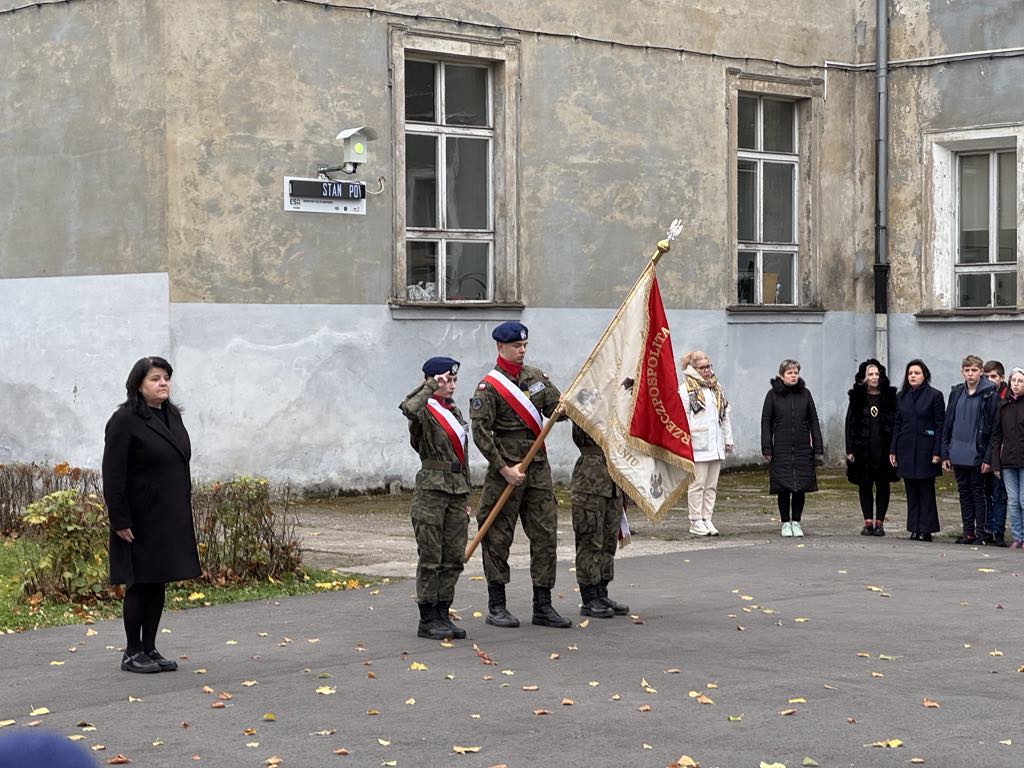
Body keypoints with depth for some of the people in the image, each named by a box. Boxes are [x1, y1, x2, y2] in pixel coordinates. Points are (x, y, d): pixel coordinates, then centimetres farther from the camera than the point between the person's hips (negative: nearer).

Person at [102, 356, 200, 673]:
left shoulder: (172, 416, 11)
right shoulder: (125, 421, -12)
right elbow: (113, 475, -15)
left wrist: (183, 511, 15)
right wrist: (120, 521, -18)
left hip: (170, 520, 7)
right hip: (141, 520, -7)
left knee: (158, 583, 11)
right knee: (140, 584, -1)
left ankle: (150, 649, 19)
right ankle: (132, 654, 8)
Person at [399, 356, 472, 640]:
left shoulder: (455, 412, 18)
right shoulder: (425, 411, -6)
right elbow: (409, 408, -34)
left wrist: (467, 497, 19)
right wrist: (432, 386, -20)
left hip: (456, 490, 8)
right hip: (432, 487, -8)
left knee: (454, 557, 7)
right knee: (431, 557, -4)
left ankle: (443, 616, 14)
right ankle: (427, 621, 0)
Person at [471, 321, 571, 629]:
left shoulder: (536, 377, 12)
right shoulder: (489, 386, -8)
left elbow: (556, 409, 14)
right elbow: (480, 431, -12)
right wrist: (504, 468, -15)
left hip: (539, 466, 6)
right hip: (507, 466, -6)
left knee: (546, 534, 4)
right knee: (498, 537, 0)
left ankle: (543, 606, 10)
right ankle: (496, 607, 9)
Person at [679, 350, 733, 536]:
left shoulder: (716, 388, 17)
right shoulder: (686, 389, -5)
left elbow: (725, 416, 22)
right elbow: (683, 418, -9)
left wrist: (728, 439, 18)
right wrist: (686, 443, -15)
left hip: (716, 446, 7)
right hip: (697, 446, -7)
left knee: (712, 485, 8)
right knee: (697, 484, -4)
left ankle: (707, 519, 14)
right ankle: (696, 522, 1)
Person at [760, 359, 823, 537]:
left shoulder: (805, 393, 7)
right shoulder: (773, 395, 1)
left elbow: (813, 421, 10)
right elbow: (766, 422, 2)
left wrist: (818, 446, 4)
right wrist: (767, 448, -4)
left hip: (803, 449, 2)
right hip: (781, 449, -2)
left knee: (801, 487, 3)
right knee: (784, 488, 0)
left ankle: (796, 522, 14)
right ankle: (785, 523, 11)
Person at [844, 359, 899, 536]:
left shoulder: (890, 396, 3)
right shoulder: (857, 397, 5)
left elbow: (897, 423, 1)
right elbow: (850, 424, 5)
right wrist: (850, 449, -2)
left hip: (883, 449, -1)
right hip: (863, 450, 1)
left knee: (883, 485, 2)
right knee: (865, 485, 4)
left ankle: (879, 522, 7)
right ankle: (868, 522, 10)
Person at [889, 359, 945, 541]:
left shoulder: (935, 395, -3)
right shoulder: (902, 397, 11)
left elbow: (940, 425, -5)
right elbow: (897, 424, 14)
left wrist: (937, 452, -11)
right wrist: (893, 451, 8)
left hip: (925, 449, -5)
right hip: (906, 450, 5)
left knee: (926, 490, -2)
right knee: (911, 491, 6)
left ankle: (926, 530, 0)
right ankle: (915, 529, 10)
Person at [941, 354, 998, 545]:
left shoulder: (989, 394, -7)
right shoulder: (956, 393, 9)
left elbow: (993, 427, -8)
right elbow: (947, 424, 12)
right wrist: (945, 454, 8)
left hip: (976, 455, -5)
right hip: (958, 455, 5)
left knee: (978, 493, 1)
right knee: (964, 493, 10)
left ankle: (980, 533, 6)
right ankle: (968, 532, 16)